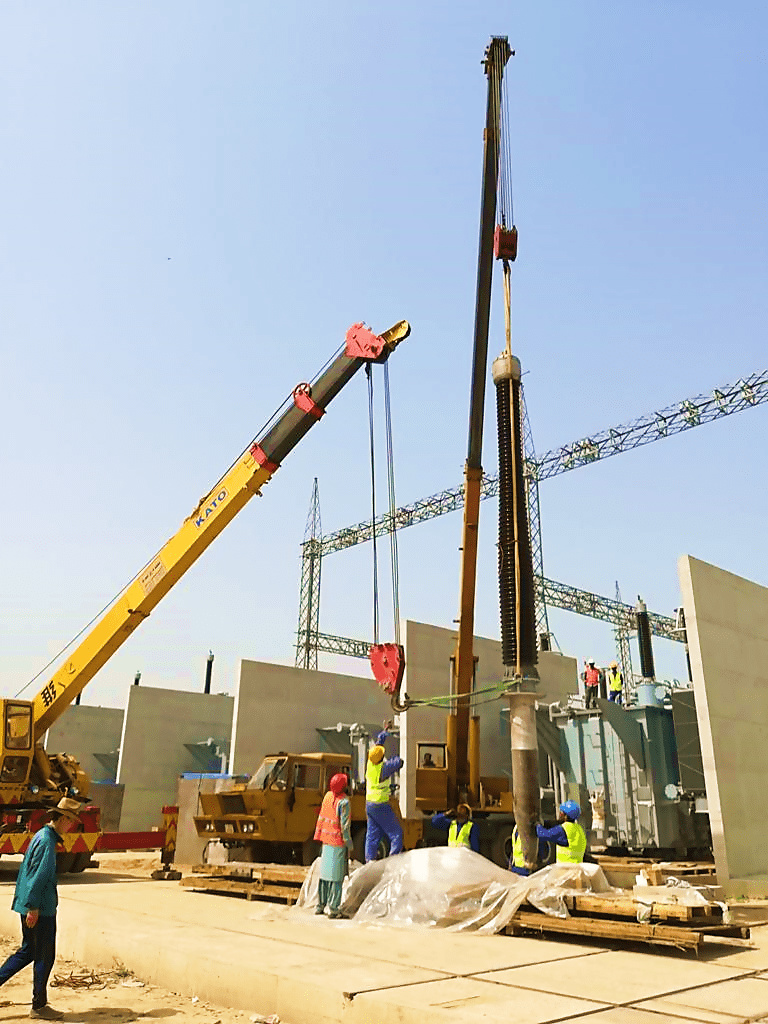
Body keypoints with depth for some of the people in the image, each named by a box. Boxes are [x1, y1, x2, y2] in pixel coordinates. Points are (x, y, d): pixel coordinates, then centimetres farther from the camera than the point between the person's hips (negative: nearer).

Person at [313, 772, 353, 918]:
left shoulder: (328, 796, 3)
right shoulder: (344, 801, -18)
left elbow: (321, 818, 9)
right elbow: (345, 825, -16)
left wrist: (319, 837, 18)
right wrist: (349, 845, -8)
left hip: (327, 840, 7)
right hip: (339, 842, -7)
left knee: (324, 872, 14)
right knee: (336, 874, 0)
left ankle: (320, 905, 22)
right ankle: (333, 908, 4)